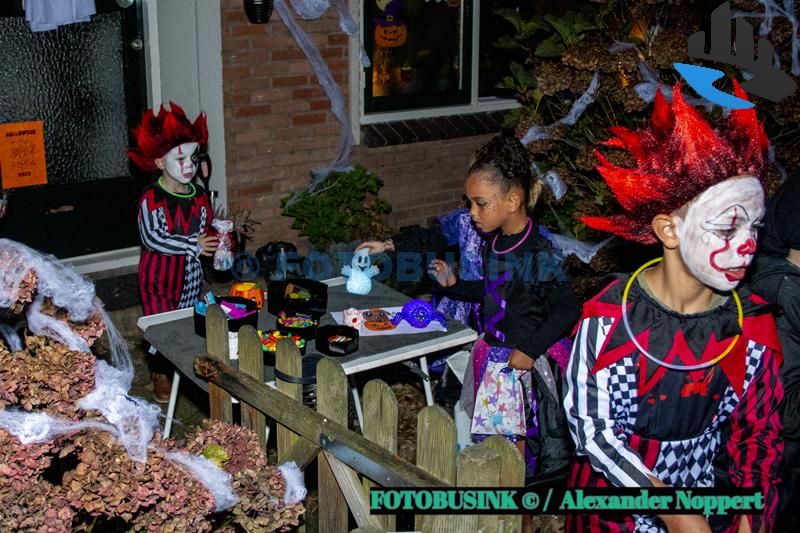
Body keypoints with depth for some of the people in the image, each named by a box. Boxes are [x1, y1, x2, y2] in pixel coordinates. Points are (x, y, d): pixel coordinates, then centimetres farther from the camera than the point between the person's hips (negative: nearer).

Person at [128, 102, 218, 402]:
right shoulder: (152, 197, -15)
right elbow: (152, 238, -23)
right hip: (159, 275, -4)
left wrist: (219, 235, -11)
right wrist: (193, 245, -23)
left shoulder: (199, 195, 2)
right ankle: (161, 376, 21)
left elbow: (207, 230, 13)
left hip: (190, 275, 5)